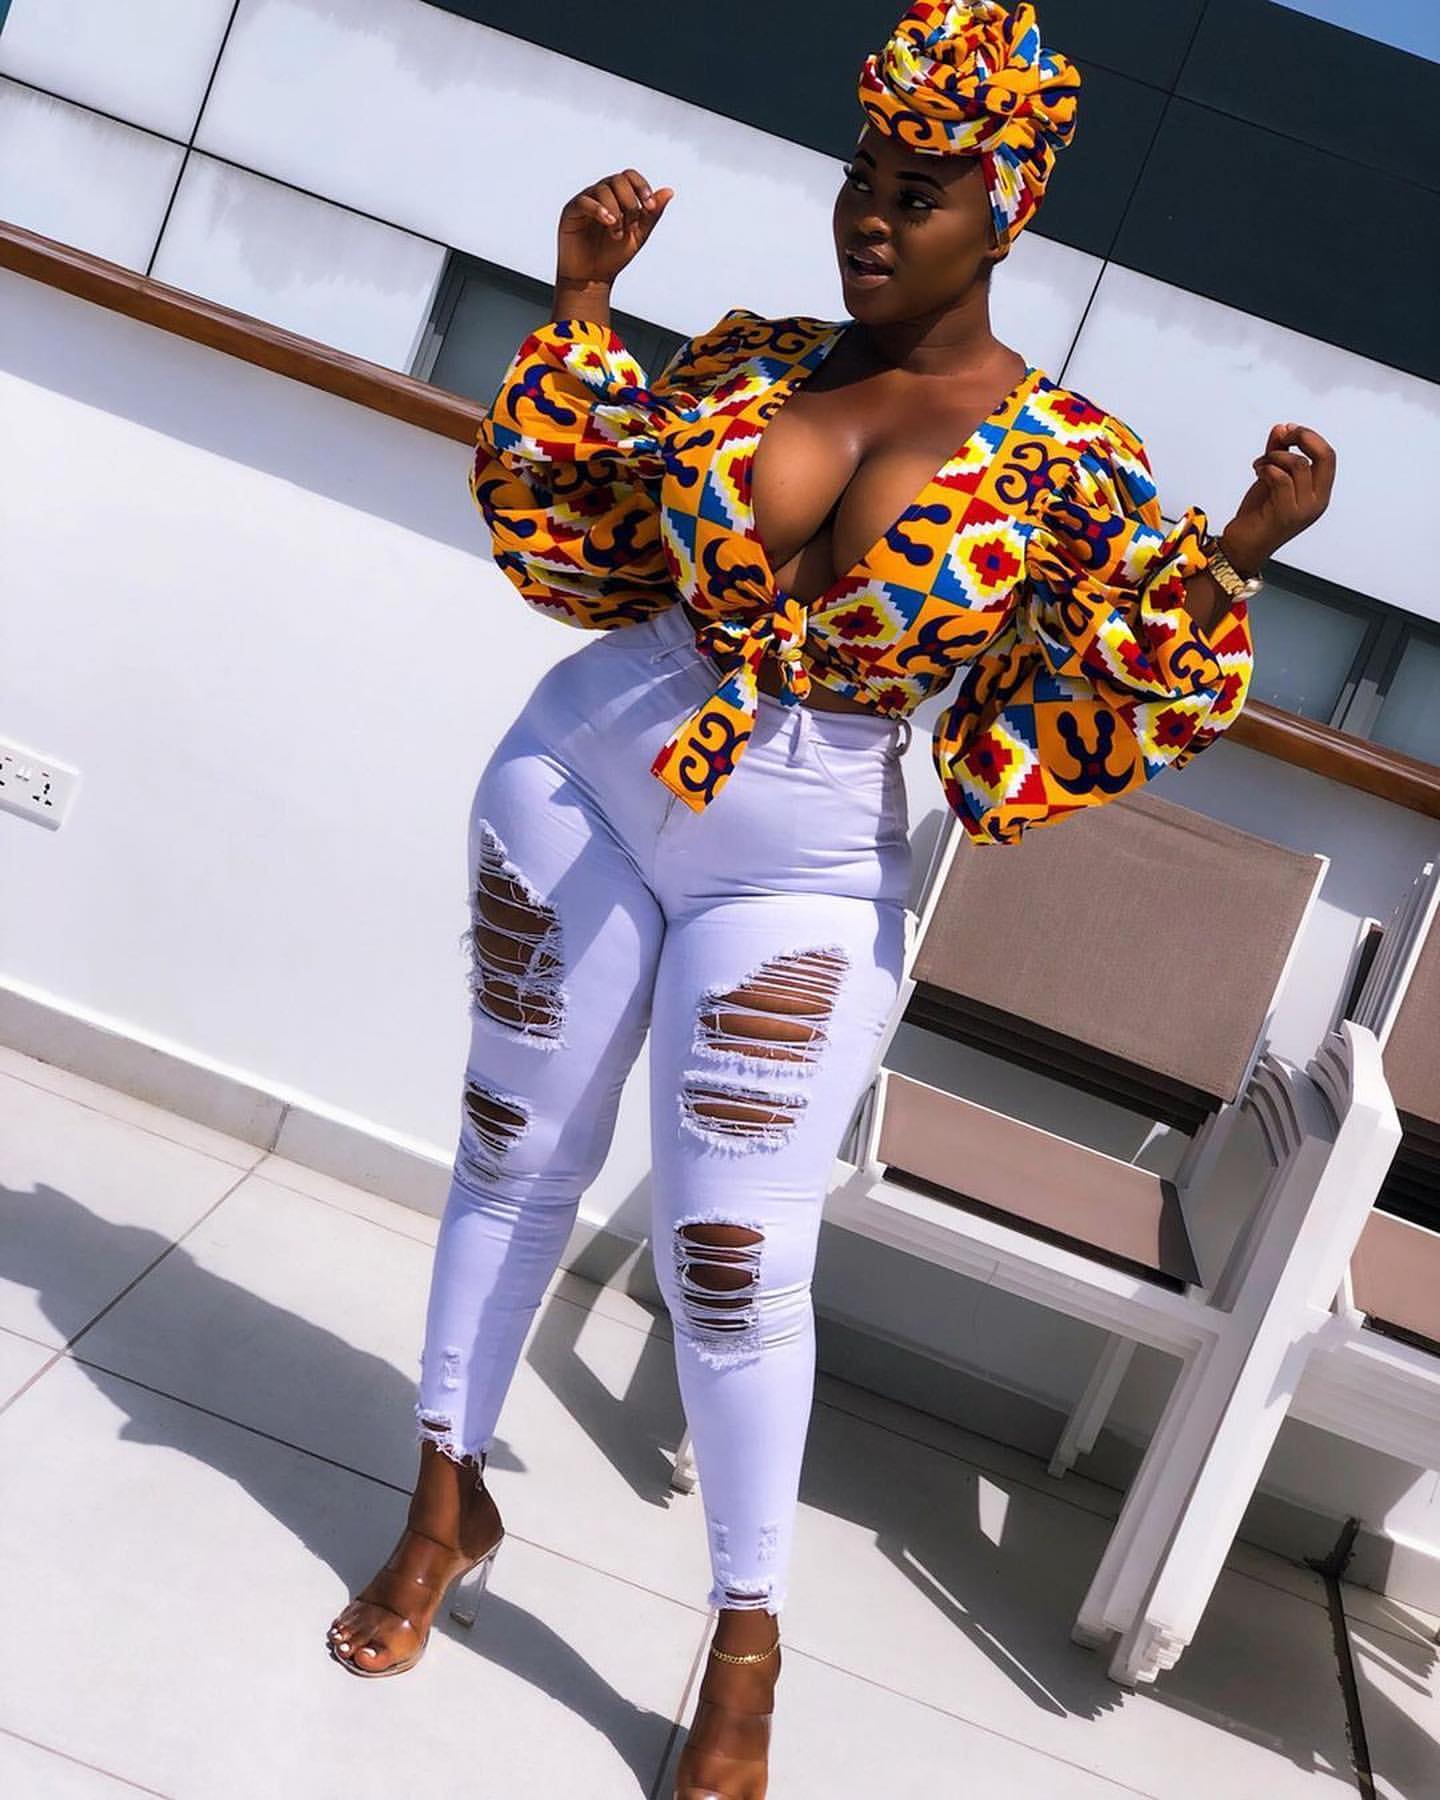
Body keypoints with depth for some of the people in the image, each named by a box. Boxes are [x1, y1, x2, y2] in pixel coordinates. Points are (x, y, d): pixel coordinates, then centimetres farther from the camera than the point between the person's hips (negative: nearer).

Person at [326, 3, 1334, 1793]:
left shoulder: (1072, 466, -7)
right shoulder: (747, 356, 1)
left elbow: (1069, 735, -9)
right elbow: (574, 542, 5)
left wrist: (1230, 558, -19)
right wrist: (579, 308, 0)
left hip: (806, 879, -3)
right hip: (580, 779, 4)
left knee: (733, 1260, -3)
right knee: (514, 1154, 12)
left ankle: (746, 1647, 20)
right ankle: (448, 1503, 35)